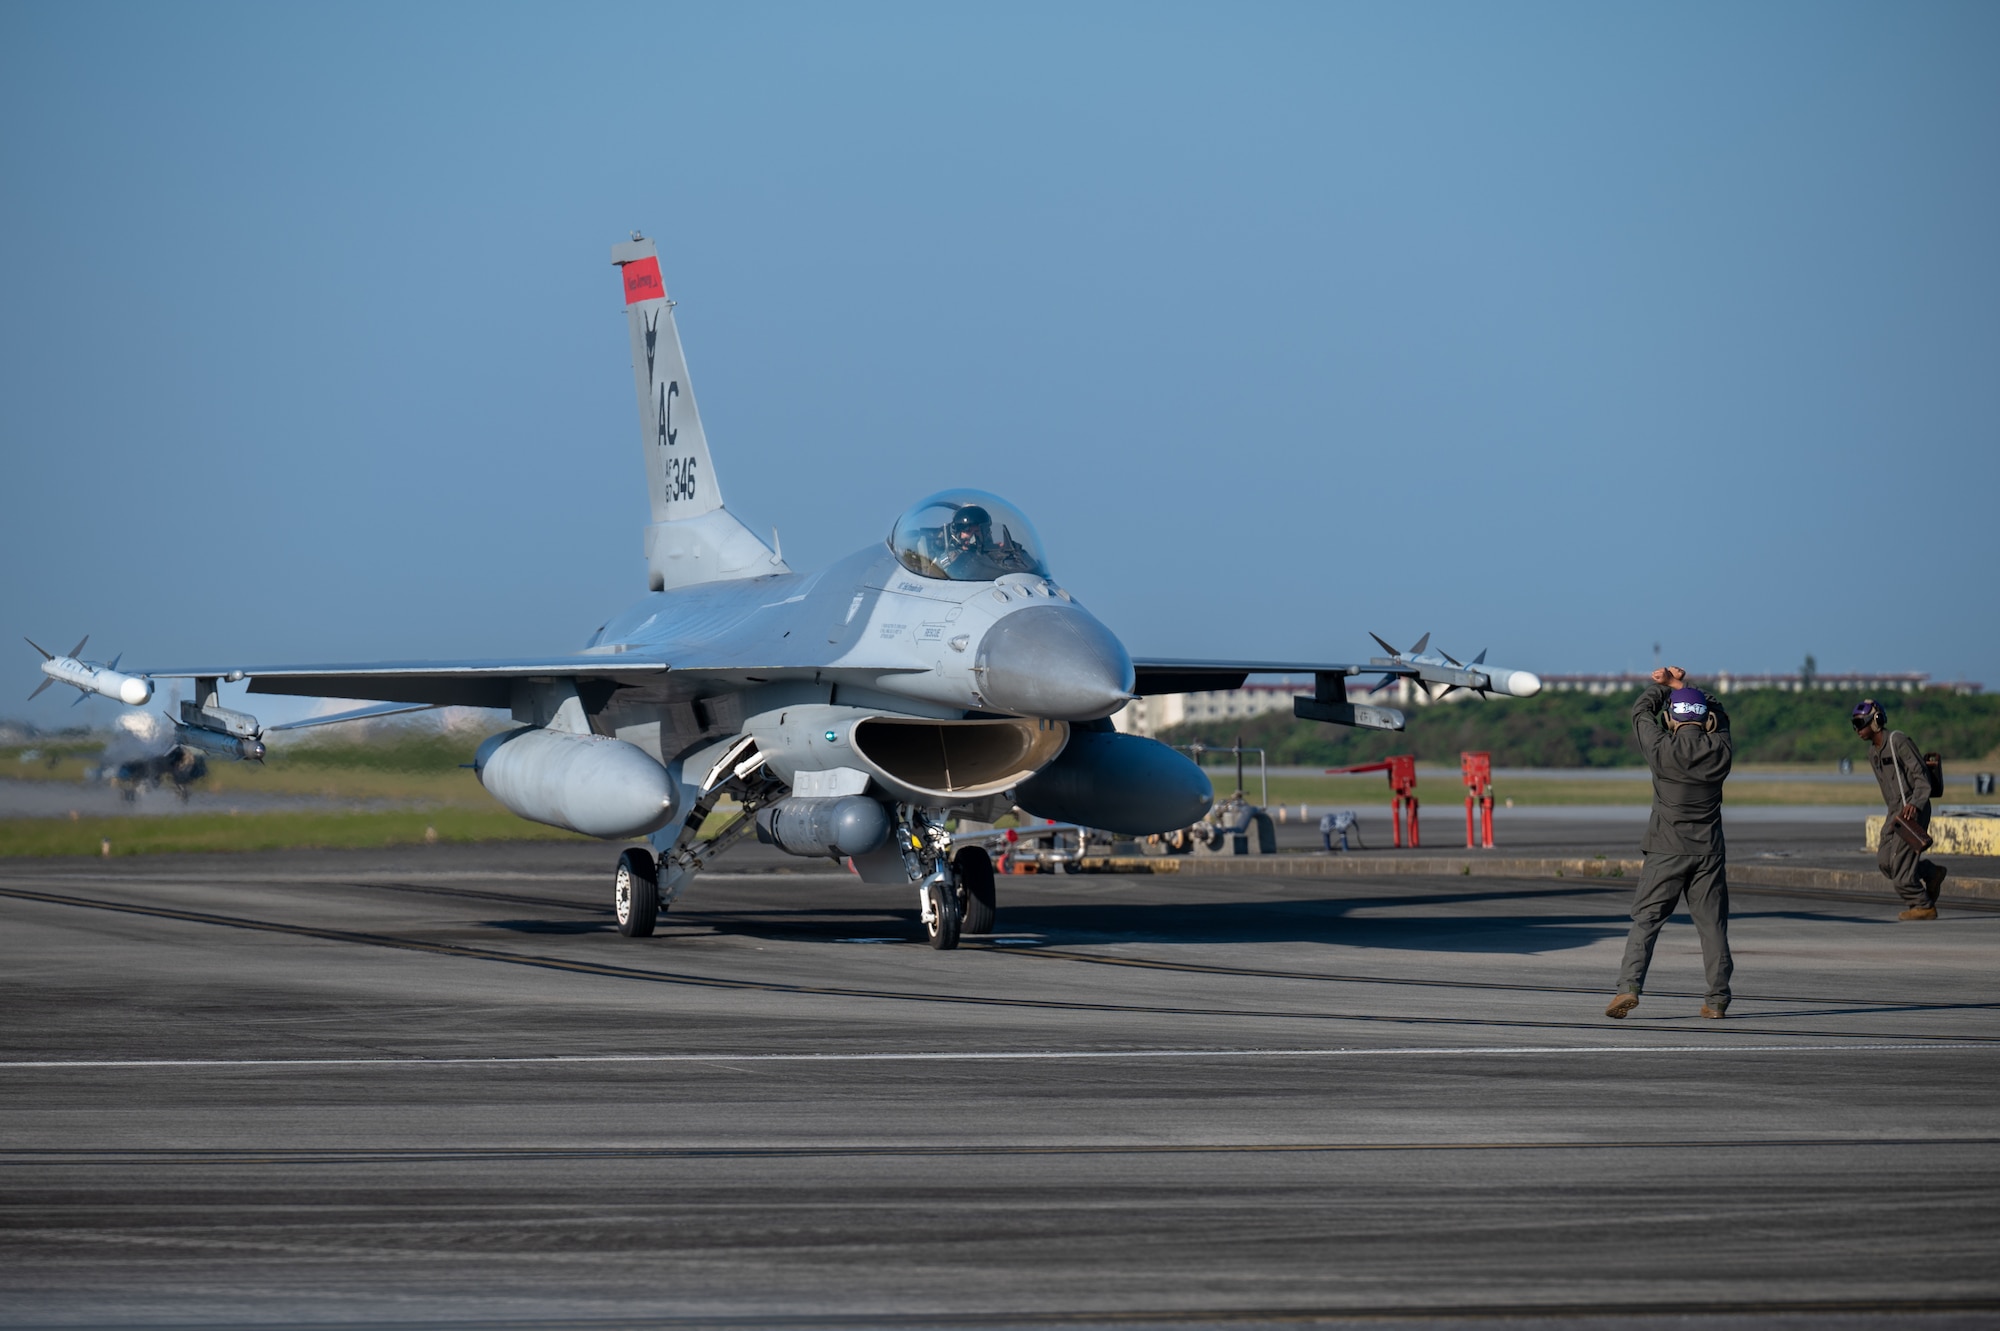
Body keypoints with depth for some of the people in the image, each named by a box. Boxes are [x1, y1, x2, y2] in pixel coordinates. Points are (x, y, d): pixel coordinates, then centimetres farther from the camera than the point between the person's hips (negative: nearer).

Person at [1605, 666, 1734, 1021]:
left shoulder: (1664, 749, -10)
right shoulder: (1721, 751, -2)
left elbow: (1641, 710, 7)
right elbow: (1720, 719, 20)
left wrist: (1666, 687, 22)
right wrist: (1682, 686, 20)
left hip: (1667, 851, -2)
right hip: (1708, 851, 2)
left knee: (1645, 919, -1)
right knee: (1712, 923, 8)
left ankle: (1629, 985, -15)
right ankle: (1717, 999, 10)